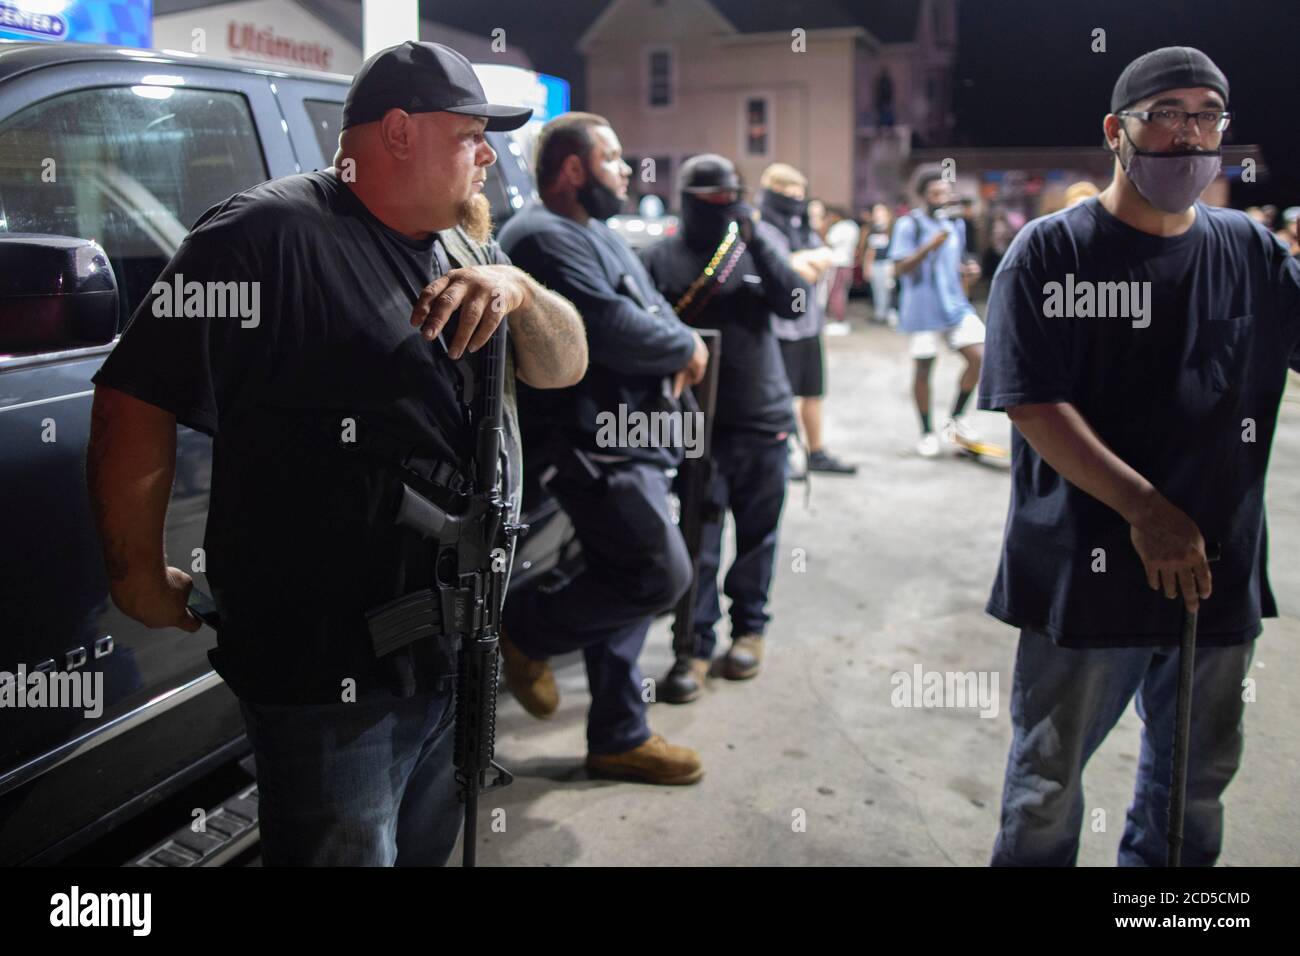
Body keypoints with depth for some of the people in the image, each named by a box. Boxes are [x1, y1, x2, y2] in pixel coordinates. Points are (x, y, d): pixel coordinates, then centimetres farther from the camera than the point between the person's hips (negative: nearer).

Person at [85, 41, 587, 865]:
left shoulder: (461, 256, 11)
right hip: (328, 673, -8)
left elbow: (564, 367, 6)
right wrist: (141, 579, -10)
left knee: (426, 848, 24)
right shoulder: (272, 233, -16)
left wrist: (518, 288, -15)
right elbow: (136, 400, -17)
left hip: (453, 654, 8)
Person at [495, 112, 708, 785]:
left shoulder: (595, 235, 20)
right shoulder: (546, 238, -15)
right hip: (593, 445, -11)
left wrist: (679, 347, -3)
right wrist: (686, 346, -5)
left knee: (624, 589, 14)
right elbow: (616, 332, -23)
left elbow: (650, 308, 20)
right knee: (662, 576, -12)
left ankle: (620, 738, 25)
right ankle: (525, 631, 7)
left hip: (625, 442, 11)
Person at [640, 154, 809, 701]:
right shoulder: (660, 259, 0)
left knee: (757, 533, 12)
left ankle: (749, 628, 28)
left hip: (762, 418, 2)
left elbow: (792, 304, -8)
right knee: (700, 538, -1)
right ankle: (697, 646, 8)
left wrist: (757, 242, -16)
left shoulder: (762, 240, 6)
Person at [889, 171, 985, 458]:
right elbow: (901, 267, -15)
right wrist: (931, 245, -26)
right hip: (923, 310, -5)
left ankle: (956, 419, 12)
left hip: (955, 305, 5)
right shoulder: (909, 224, -7)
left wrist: (968, 271, 1)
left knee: (979, 356, -7)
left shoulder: (957, 224, 13)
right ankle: (927, 433, 17)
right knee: (924, 368, 2)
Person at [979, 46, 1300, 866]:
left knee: (1198, 780, 21)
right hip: (1085, 572, -4)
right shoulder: (1051, 251, -7)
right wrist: (1146, 510, -22)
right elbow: (1034, 406, -15)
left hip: (1219, 572, 5)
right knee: (1048, 786, 11)